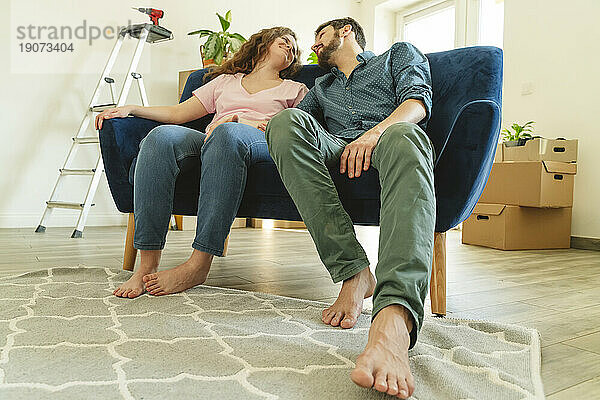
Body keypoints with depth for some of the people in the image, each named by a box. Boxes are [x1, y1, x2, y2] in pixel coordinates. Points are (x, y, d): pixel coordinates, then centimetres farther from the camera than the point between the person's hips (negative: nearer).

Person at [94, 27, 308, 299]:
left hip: (262, 144, -2)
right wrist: (131, 109, 11)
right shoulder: (226, 80, 34)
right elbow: (179, 113, 26)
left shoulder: (295, 89, 28)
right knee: (162, 136, -30)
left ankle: (199, 264, -42)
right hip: (210, 141, 3)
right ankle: (148, 263, -33)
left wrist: (240, 120, -6)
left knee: (227, 133, -39)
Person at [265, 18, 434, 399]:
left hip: (384, 152, -2)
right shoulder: (322, 87, 39)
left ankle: (393, 322, -62)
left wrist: (376, 132, -15)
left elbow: (418, 100, 6)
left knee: (404, 136, -38)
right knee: (286, 120, -26)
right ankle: (353, 272, -34)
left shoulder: (399, 53, 27)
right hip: (334, 157, 3)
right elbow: (292, 123, 25)